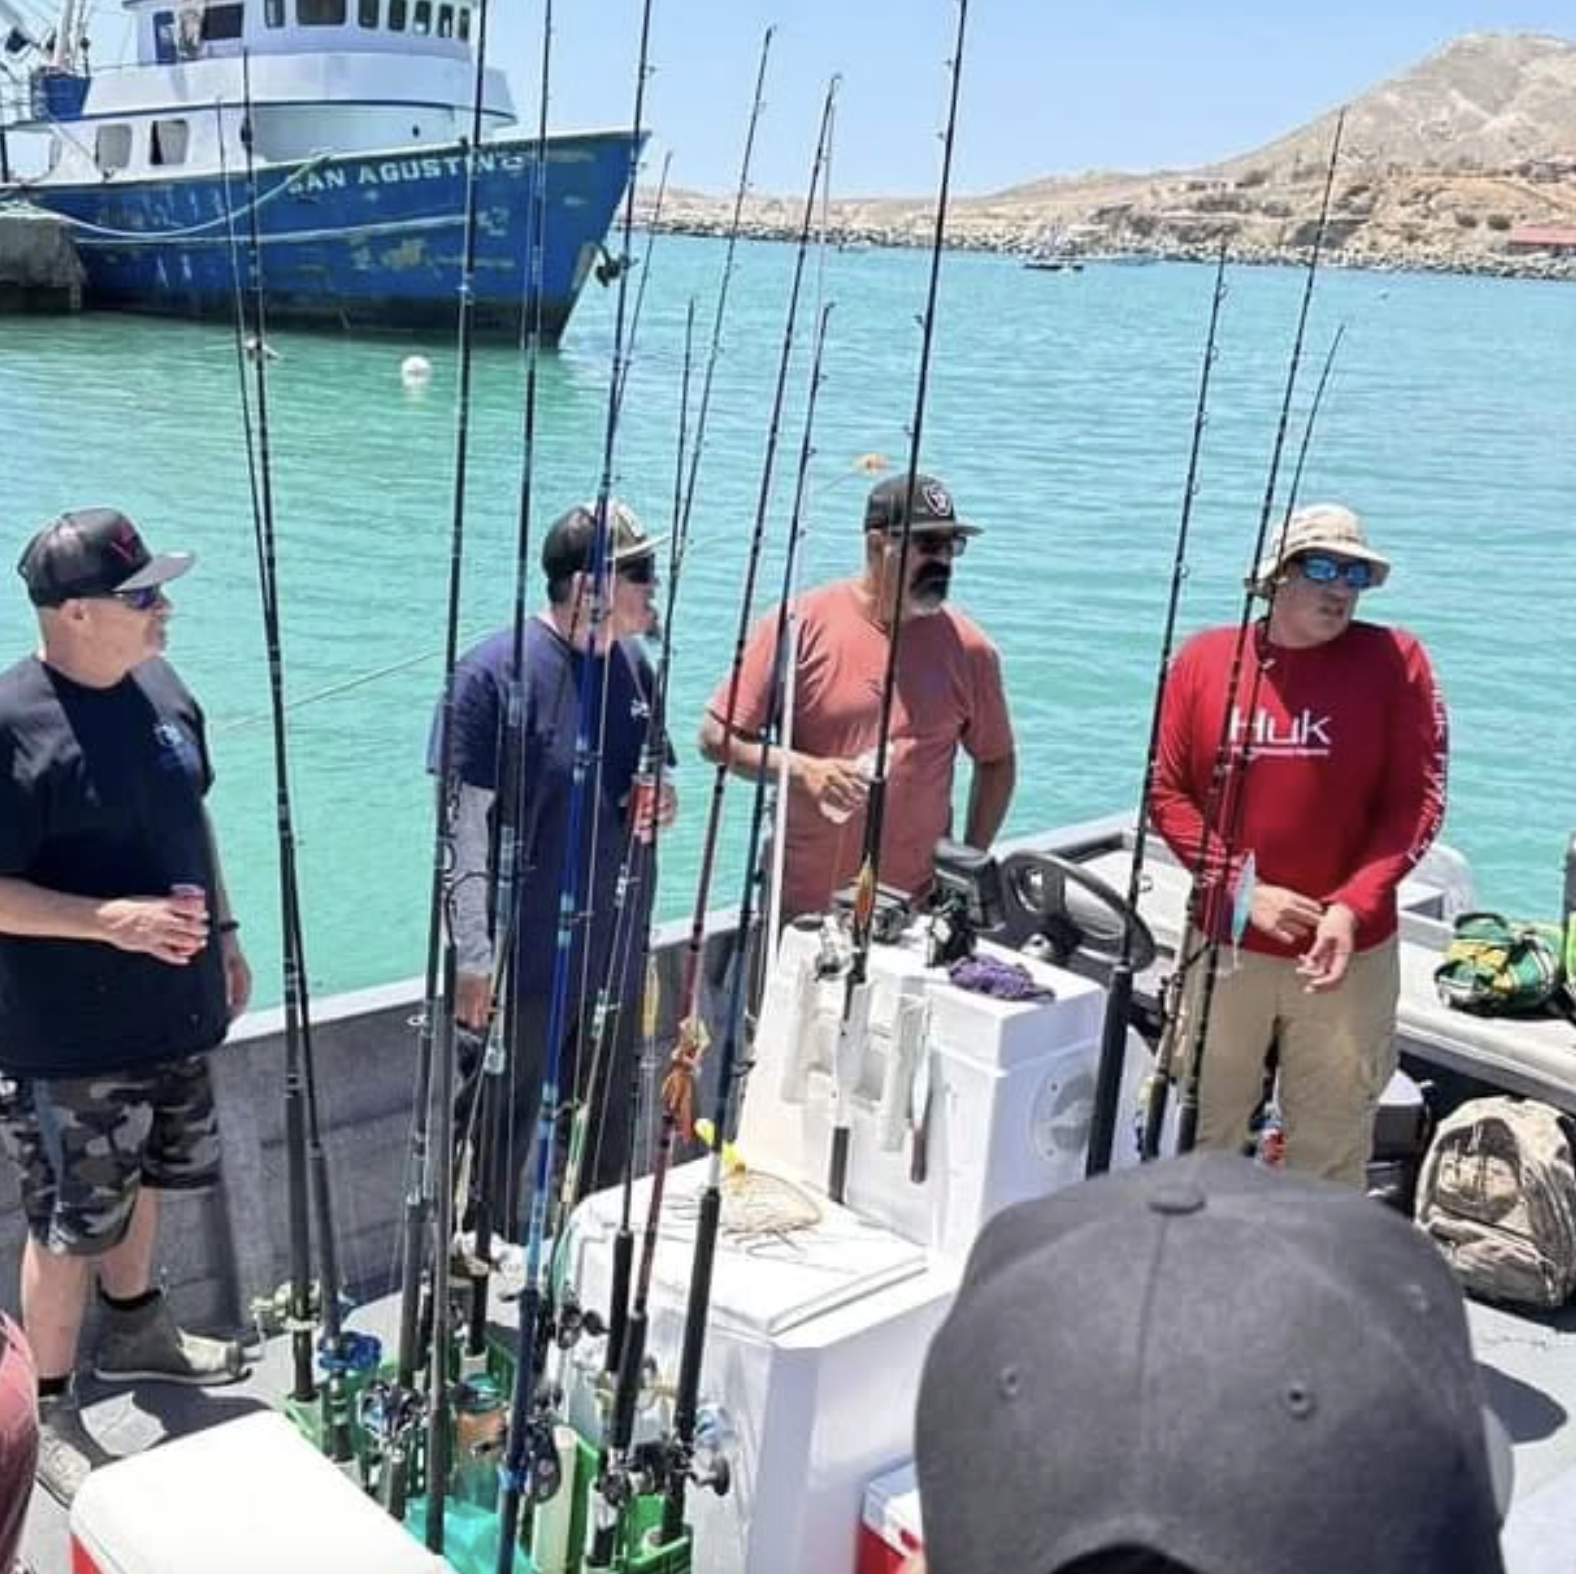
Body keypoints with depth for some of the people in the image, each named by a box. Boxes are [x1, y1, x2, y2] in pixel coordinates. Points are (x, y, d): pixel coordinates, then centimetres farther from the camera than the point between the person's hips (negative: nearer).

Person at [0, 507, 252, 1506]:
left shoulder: (159, 684, 1)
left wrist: (223, 933, 16)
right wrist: (111, 919, -29)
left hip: (175, 1013, 8)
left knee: (143, 1180, 26)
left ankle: (135, 1330, 48)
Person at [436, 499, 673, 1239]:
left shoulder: (634, 665, 5)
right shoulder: (496, 672, -16)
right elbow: (464, 825, -16)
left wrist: (662, 803, -5)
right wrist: (473, 959, -17)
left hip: (616, 956, 7)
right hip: (524, 959, -7)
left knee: (606, 1134, 20)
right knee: (498, 1135, 9)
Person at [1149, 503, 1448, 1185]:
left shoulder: (1395, 660, -3)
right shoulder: (1204, 658, 0)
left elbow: (1417, 801, -5)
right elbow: (1168, 794, 1)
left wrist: (1352, 906, -18)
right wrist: (1243, 890, -11)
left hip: (1348, 953, -1)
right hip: (1225, 944, 1)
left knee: (1330, 1150, 6)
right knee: (1203, 1132, 11)